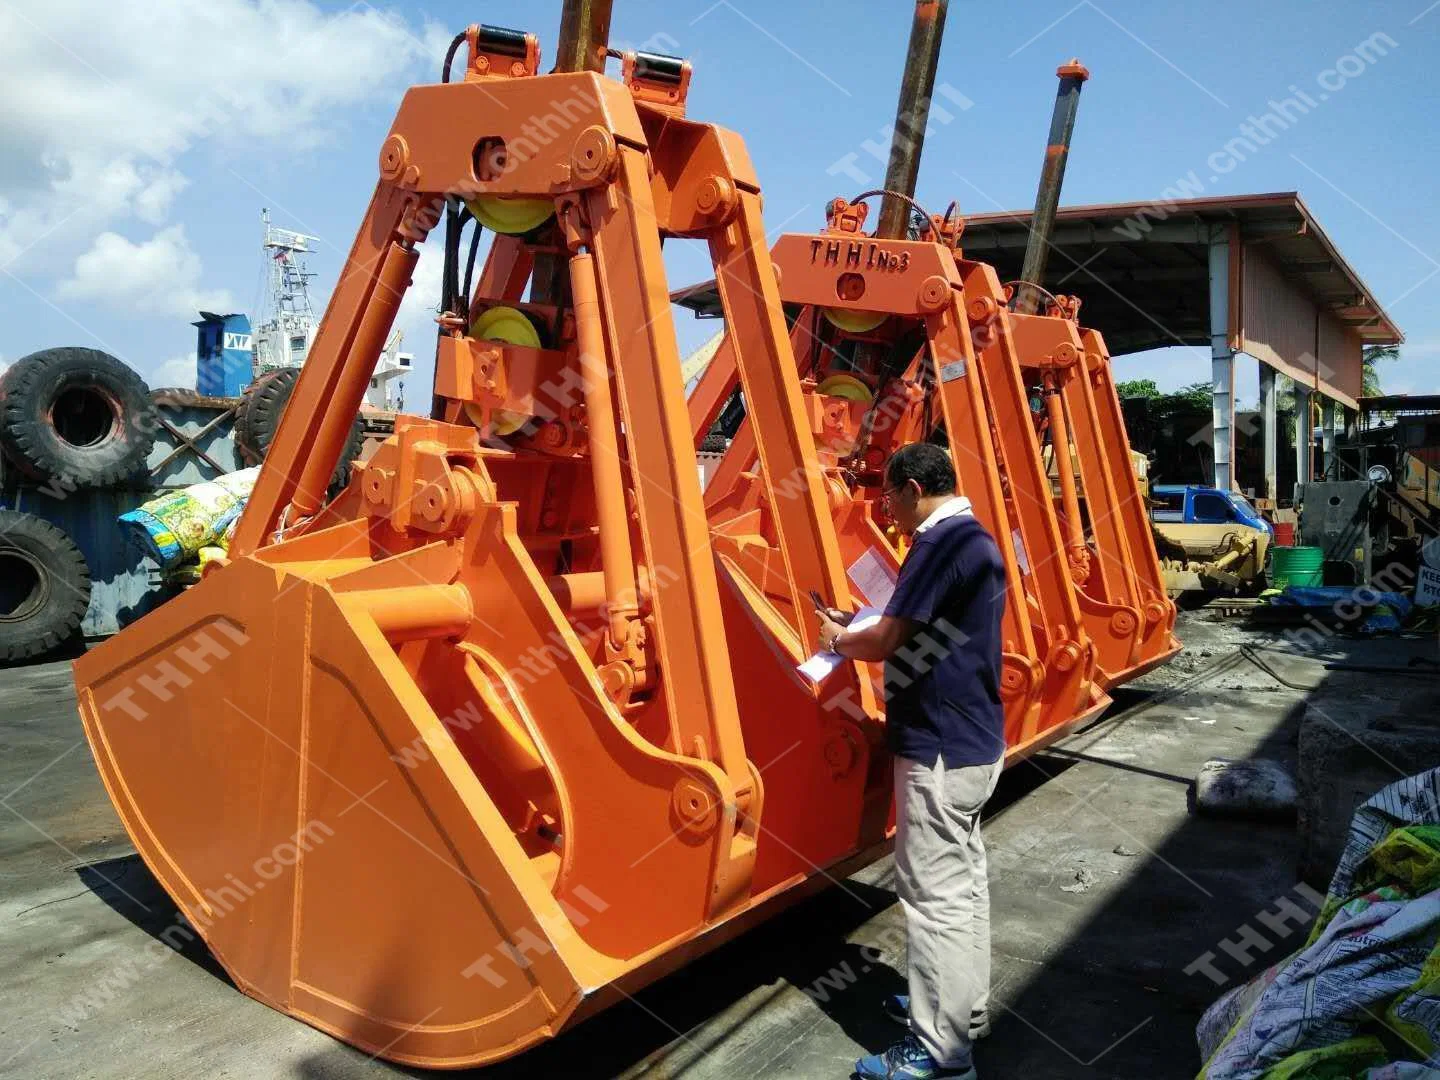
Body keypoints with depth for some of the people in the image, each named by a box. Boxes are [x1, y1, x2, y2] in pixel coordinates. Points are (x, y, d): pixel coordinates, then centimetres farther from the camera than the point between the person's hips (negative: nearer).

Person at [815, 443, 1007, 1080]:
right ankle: (964, 1008, 35)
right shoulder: (974, 540, 12)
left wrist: (840, 639, -1)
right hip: (971, 741, 11)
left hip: (940, 748, -11)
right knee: (961, 880, 20)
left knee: (934, 894, -1)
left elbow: (885, 642, -20)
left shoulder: (942, 542, -20)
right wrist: (862, 634, 9)